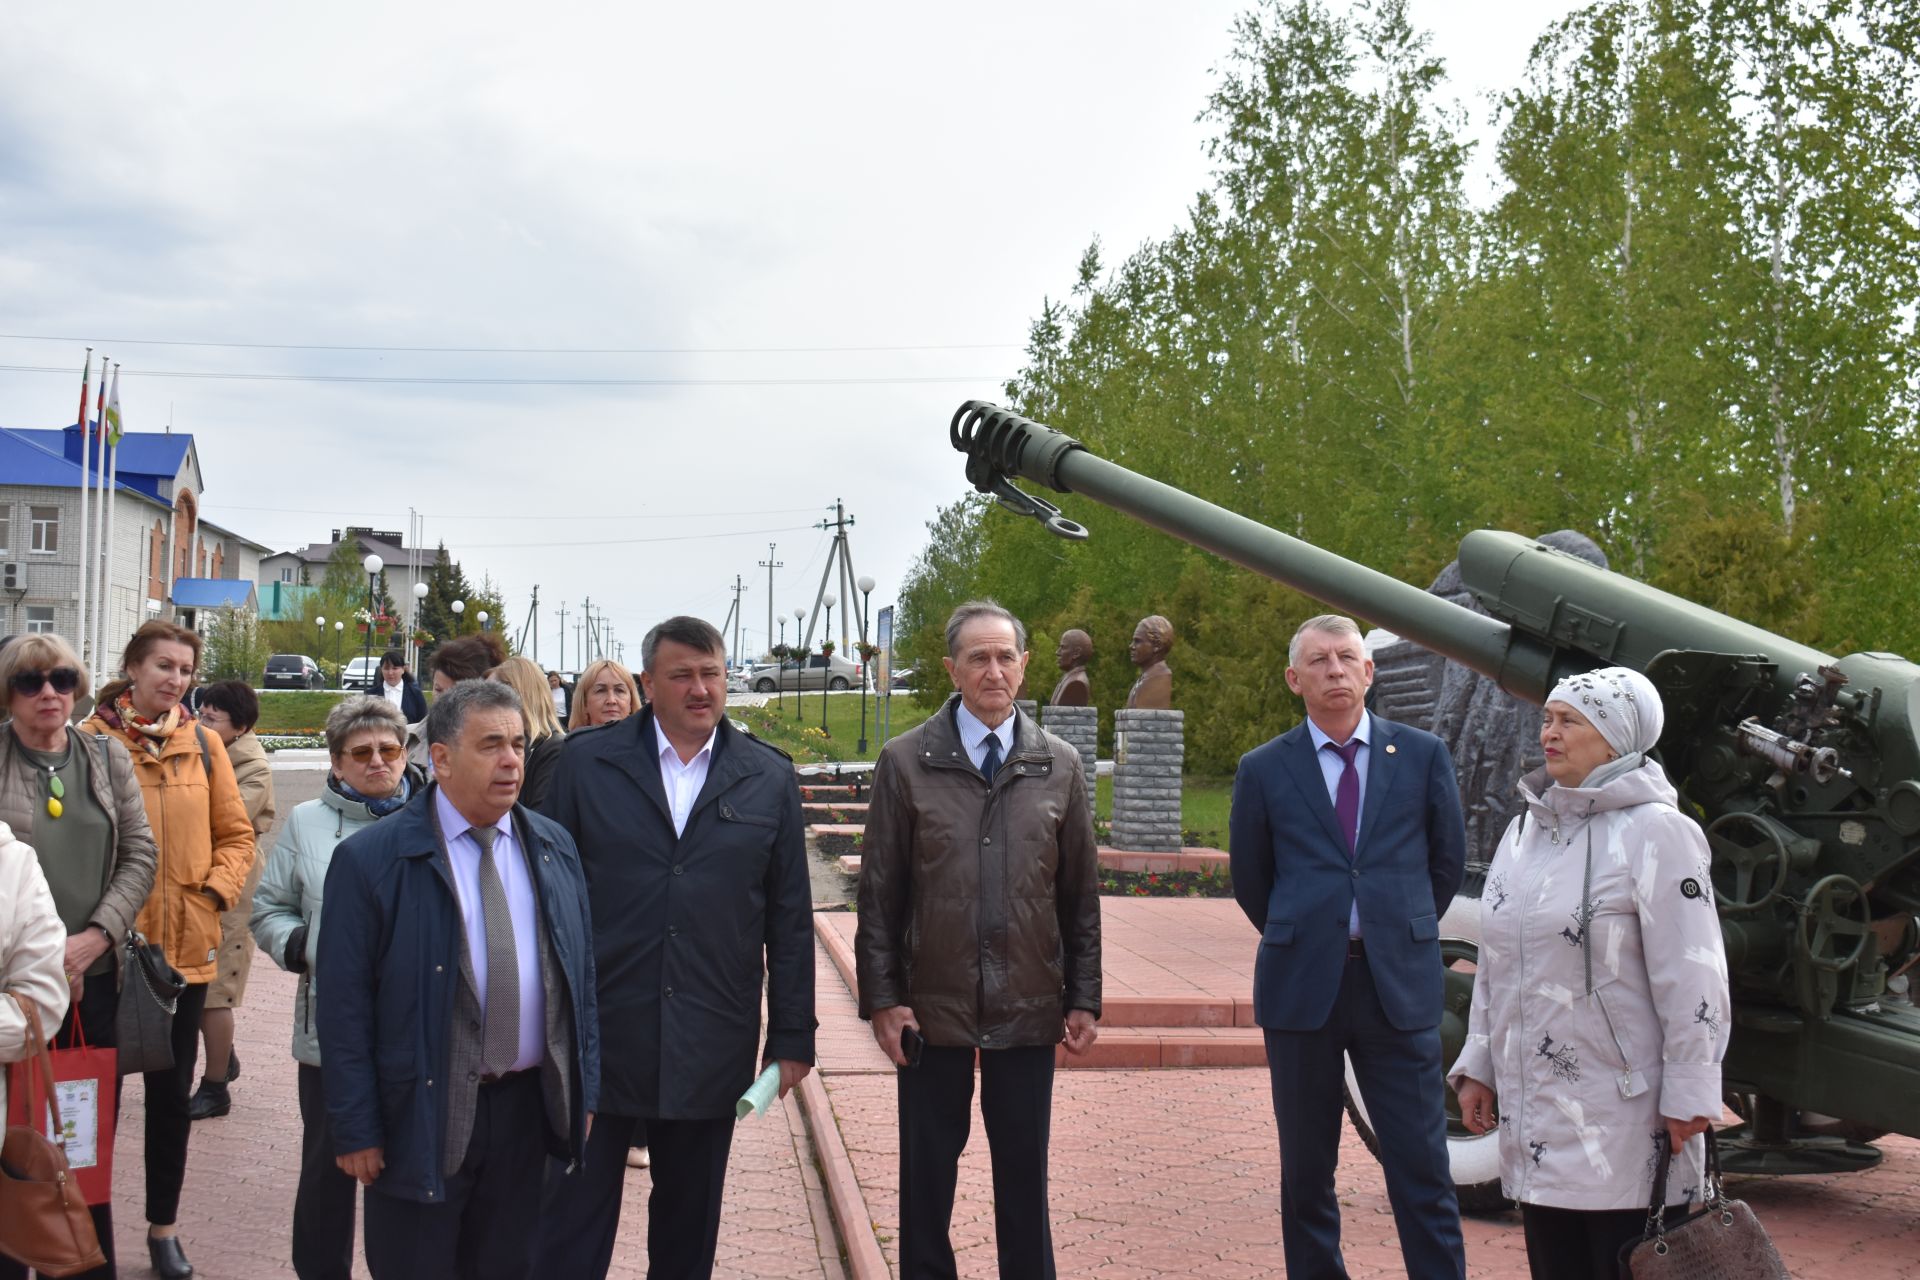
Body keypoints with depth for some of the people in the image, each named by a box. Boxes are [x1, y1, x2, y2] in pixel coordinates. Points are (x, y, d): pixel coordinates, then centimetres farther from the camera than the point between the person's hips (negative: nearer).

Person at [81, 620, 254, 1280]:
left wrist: (215, 890, -6)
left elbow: (235, 833, 9)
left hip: (185, 942, 3)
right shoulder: (92, 739, -6)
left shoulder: (203, 743, 4)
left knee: (172, 1092, 12)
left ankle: (164, 1227, 25)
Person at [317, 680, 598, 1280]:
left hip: (529, 1108, 4)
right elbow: (344, 1006, -9)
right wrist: (355, 1129, -10)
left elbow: (583, 975, 10)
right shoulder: (369, 859, -10)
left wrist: (585, 1091, 7)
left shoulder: (555, 848, 5)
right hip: (421, 1116, -4)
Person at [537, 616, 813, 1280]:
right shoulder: (585, 761, 0)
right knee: (573, 1223, 4)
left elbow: (790, 918, 5)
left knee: (690, 1221, 14)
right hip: (597, 1035, -1)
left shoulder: (769, 778, 4)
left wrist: (792, 1039, 3)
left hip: (711, 1044, 1)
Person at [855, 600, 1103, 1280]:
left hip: (1029, 1012, 1)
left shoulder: (1061, 766, 4)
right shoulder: (905, 762, -1)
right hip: (933, 1007, -1)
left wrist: (1084, 999, 4)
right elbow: (879, 892, 0)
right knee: (927, 1173, 9)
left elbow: (1081, 896, 7)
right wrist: (882, 997, -4)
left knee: (1024, 1173, 10)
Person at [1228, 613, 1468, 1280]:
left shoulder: (1422, 755, 4)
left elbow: (1447, 860, 14)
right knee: (1306, 1171, 8)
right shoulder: (1264, 769, 2)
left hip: (1398, 987, 0)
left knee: (1422, 1165, -1)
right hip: (1301, 990, 0)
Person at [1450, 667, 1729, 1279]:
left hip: (1624, 1126, -7)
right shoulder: (1525, 829, 13)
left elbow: (1692, 980, -12)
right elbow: (1493, 968, 19)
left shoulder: (1654, 831, -9)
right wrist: (1477, 1067, 16)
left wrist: (1688, 1102, -14)